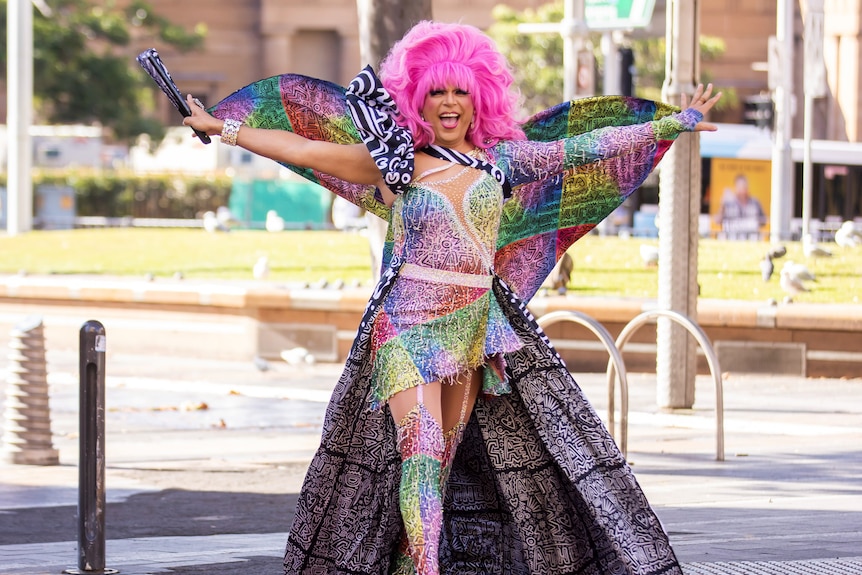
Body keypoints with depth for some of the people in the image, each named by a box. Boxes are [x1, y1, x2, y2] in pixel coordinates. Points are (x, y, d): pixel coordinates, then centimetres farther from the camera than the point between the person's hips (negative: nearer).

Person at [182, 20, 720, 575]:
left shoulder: (499, 158, 8)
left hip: (476, 325, 3)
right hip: (409, 322, -3)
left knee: (447, 456, 4)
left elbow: (585, 148, 10)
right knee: (421, 451, -14)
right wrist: (221, 127, 2)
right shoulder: (397, 160, 1)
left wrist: (674, 122, 11)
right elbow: (306, 149, 2)